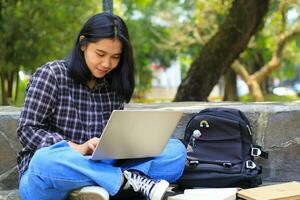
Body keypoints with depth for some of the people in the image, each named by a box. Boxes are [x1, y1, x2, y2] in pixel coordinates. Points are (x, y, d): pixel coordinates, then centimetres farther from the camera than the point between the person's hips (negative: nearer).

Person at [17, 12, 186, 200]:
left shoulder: (113, 85, 9)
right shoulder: (51, 75, -3)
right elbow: (28, 130, -7)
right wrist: (76, 148, -21)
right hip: (47, 174, -4)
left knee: (176, 149, -11)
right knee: (46, 161, -40)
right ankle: (129, 178, -26)